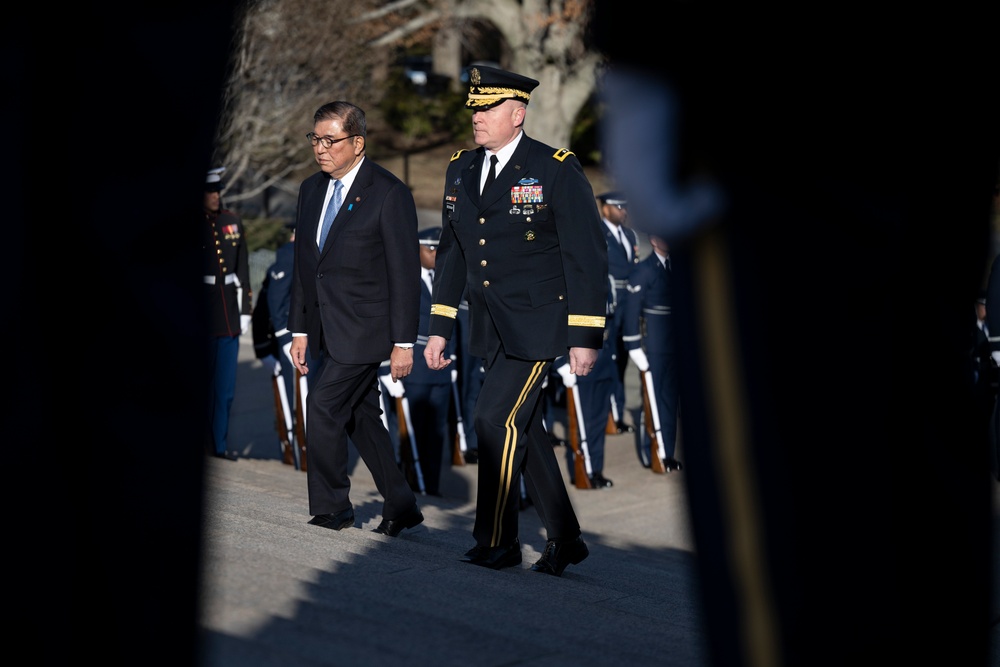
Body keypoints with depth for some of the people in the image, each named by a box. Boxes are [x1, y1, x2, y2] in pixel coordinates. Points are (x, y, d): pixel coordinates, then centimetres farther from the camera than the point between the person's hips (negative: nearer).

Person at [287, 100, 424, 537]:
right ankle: (400, 506, 21)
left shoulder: (389, 193, -11)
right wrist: (299, 329, 12)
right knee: (360, 418, 11)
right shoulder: (311, 190, 11)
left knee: (323, 407, -11)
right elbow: (303, 264, 15)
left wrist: (403, 341, -15)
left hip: (363, 329, -7)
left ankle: (330, 508, 3)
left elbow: (404, 272, -12)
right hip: (326, 329, 7)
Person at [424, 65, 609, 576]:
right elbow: (451, 252, 15)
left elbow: (587, 256, -11)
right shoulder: (461, 170, 8)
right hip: (491, 327, 7)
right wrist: (440, 328, 12)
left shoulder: (557, 170, -11)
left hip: (538, 323, -7)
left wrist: (585, 337, -14)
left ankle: (496, 540, 2)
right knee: (520, 429, 10)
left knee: (496, 418, -12)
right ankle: (564, 539, 22)